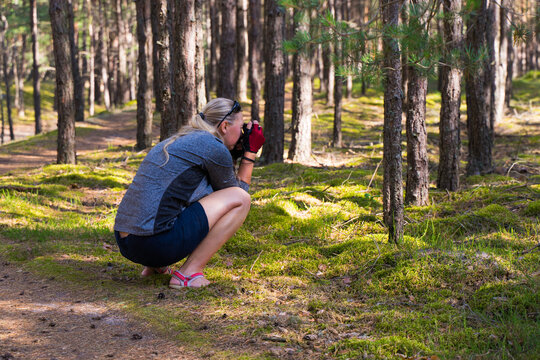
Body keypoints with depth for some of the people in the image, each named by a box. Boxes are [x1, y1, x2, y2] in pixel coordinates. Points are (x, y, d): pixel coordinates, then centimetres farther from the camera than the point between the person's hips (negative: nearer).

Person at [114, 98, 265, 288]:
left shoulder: (178, 141, 21)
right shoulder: (213, 147, -5)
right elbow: (238, 189, 11)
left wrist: (243, 151, 28)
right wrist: (251, 153, 19)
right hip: (156, 244, -9)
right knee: (240, 198, 1)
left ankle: (156, 266, 17)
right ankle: (189, 272, -3)